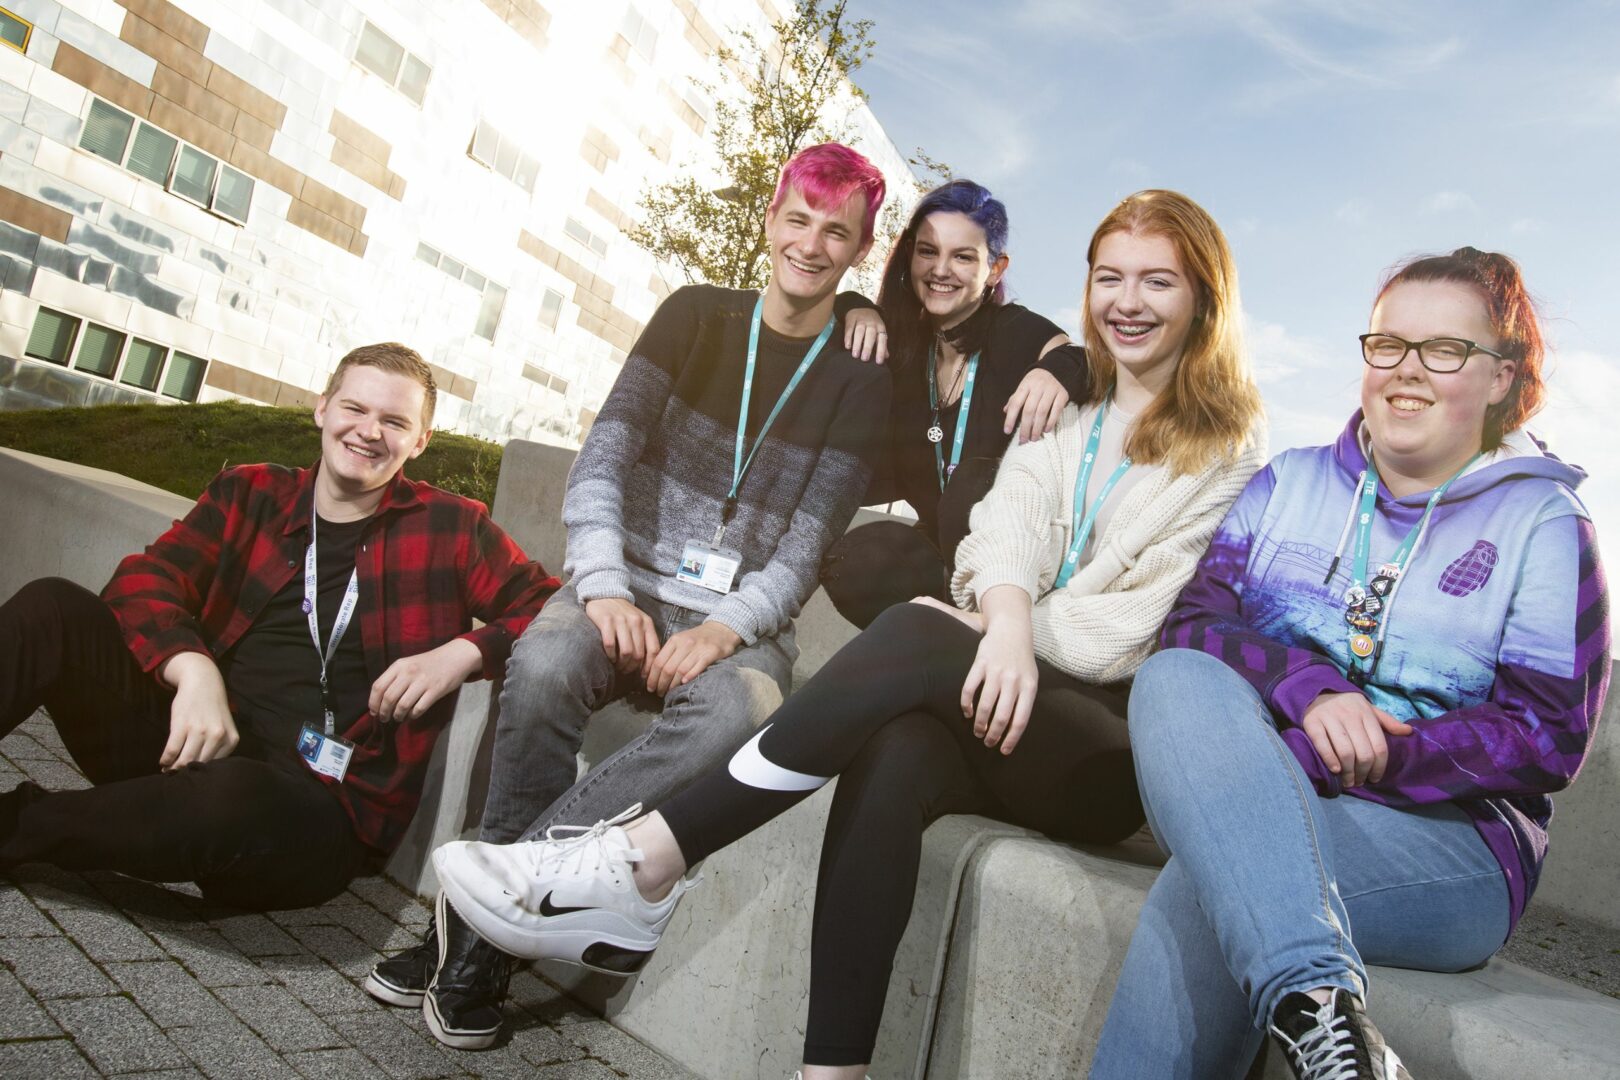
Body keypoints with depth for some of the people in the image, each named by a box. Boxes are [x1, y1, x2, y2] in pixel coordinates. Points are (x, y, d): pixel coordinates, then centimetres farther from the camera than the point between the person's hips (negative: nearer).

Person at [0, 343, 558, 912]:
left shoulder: (451, 530, 5)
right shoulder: (250, 493, 12)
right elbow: (144, 579, 1)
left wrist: (463, 652, -16)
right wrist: (193, 669, -20)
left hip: (316, 806, -3)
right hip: (195, 742, 3)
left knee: (225, 793, -37)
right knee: (52, 606, -15)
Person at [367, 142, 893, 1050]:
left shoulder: (858, 384, 5)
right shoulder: (695, 314, 8)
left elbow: (809, 542, -3)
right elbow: (605, 456, -1)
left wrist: (729, 626, -20)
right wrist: (603, 586, -16)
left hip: (739, 622, 0)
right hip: (630, 590, 1)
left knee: (737, 711, -35)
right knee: (544, 665, -33)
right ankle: (491, 930, -17)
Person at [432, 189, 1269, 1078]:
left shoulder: (1232, 451, 9)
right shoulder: (1058, 416, 19)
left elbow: (1152, 621, -5)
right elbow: (1010, 521, -3)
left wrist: (995, 634, -12)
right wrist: (1008, 620, -24)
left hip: (1117, 749, -3)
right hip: (1009, 709, 3)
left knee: (914, 639, -33)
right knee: (898, 753, -35)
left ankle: (637, 868, -32)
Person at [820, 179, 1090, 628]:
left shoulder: (1019, 334, -8)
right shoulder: (903, 342, 5)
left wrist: (1062, 368, -41)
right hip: (927, 549, 3)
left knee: (975, 482, -34)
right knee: (852, 559, -29)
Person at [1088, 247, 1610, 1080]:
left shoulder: (1544, 524, 8)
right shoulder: (1289, 482, 16)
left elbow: (1547, 735, -2)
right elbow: (1191, 621, 3)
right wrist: (1305, 687, -18)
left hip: (1447, 834, -3)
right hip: (1246, 797, 3)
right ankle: (1318, 1007, -42)